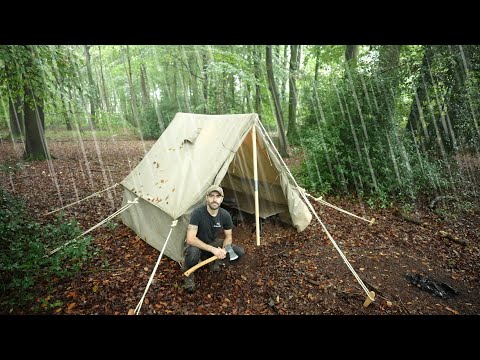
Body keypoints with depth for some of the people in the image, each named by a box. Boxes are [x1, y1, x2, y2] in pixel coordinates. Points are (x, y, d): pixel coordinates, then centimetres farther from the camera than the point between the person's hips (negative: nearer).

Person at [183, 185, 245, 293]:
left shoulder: (225, 215, -15)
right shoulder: (198, 213, -28)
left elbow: (228, 237, -4)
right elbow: (190, 239, -33)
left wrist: (223, 250, -25)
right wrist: (212, 249, -39)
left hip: (212, 244, 4)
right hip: (197, 245, -4)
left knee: (240, 252, -13)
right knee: (193, 251, -40)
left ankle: (213, 260, 11)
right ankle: (188, 273, -6)